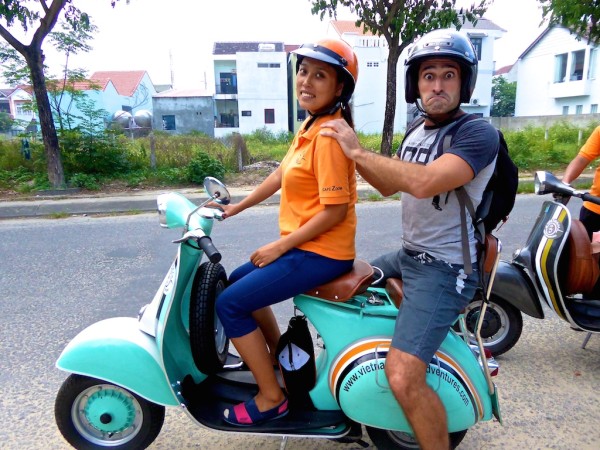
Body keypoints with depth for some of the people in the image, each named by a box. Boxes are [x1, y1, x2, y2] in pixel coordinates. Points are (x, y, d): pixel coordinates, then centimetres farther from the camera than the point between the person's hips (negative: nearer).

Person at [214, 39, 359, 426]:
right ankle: (282, 360, 35)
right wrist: (236, 207, 19)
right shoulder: (312, 123, 9)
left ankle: (271, 397, 9)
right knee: (239, 280, 23)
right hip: (305, 246, 10)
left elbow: (335, 210, -23)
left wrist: (280, 247, -15)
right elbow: (283, 173, 17)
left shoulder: (329, 134, -20)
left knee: (229, 303, -6)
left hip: (321, 253, -10)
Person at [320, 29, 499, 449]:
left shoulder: (479, 133, -15)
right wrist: (351, 152, 5)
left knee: (403, 378, -23)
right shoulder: (417, 132, 12)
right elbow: (390, 186, 19)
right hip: (407, 255, 9)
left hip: (445, 269, -9)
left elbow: (423, 182, -32)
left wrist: (359, 151, -22)